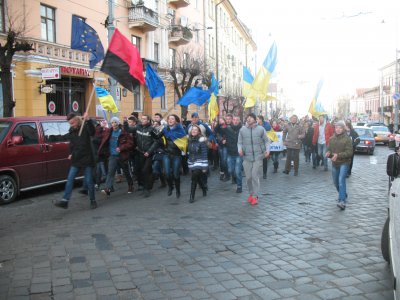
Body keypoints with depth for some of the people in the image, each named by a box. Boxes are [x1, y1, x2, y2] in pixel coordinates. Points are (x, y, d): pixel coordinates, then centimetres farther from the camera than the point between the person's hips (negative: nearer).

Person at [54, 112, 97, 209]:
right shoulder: (71, 131, 11)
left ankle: (93, 201, 14)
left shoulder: (85, 127, -7)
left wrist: (88, 120, -43)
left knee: (89, 181, 0)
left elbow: (92, 132, -30)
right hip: (76, 159, 5)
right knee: (70, 179, -1)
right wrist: (71, 153, 12)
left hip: (87, 158, -5)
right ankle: (65, 201, 0)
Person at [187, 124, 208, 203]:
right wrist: (188, 162, 14)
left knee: (194, 179, -11)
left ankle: (192, 196, -2)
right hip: (191, 163, 5)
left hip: (199, 163, -5)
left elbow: (204, 154, -13)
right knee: (198, 179, 14)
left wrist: (204, 167, -15)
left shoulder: (201, 140, -13)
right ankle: (204, 188, 40)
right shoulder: (189, 140, 4)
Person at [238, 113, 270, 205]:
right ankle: (251, 193, 29)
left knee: (255, 176, -8)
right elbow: (239, 142, 7)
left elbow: (267, 141, 6)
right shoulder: (242, 130, 0)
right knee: (248, 177, 7)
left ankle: (255, 196, 4)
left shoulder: (261, 129, -3)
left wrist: (267, 150, -8)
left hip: (258, 157, -2)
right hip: (247, 157, 2)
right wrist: (240, 149, -11)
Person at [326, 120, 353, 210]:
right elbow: (328, 149, 10)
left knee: (341, 180, -21)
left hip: (344, 163, -6)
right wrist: (328, 153, -14)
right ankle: (344, 196, 40)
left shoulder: (347, 139, -10)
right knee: (336, 182, 16)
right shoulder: (332, 139, 6)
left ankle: (342, 201, -24)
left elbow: (349, 152, -15)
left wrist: (338, 155, -27)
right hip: (335, 163, 6)